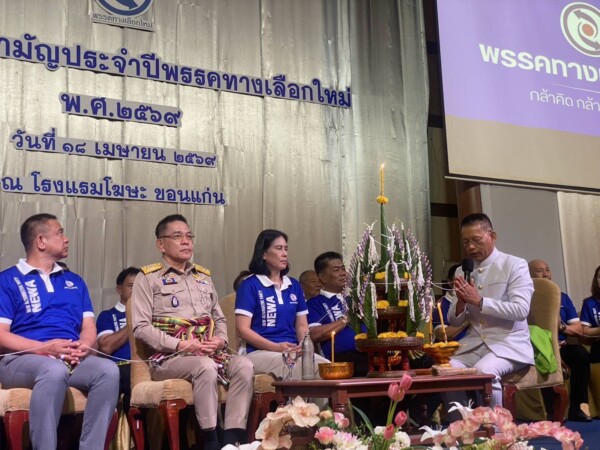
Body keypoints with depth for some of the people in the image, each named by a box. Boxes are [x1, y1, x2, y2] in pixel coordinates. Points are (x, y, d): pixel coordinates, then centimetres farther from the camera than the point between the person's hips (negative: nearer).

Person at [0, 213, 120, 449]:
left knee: (108, 370, -28)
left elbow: (89, 327, 15)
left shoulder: (74, 281, 23)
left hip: (72, 359, 4)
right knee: (54, 370, -39)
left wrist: (84, 346, -10)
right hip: (21, 359, -4)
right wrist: (44, 348, -18)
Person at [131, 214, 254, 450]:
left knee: (244, 366, -23)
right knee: (206, 367, -36)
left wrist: (220, 340, -1)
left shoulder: (204, 277, 22)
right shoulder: (148, 278, 3)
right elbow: (141, 327, -7)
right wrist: (182, 344, -17)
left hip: (209, 354, 6)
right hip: (169, 358, -5)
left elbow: (219, 319, 23)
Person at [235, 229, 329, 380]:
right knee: (298, 367, -35)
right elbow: (243, 329, -5)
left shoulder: (294, 285, 20)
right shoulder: (250, 285, 1)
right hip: (260, 351, -5)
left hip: (293, 350, 5)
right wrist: (276, 347, -17)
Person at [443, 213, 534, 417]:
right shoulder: (461, 272, 12)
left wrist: (479, 301, -21)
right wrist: (461, 303, -11)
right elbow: (454, 322, 12)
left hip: (509, 343, -5)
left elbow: (521, 310, -16)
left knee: (483, 371, -32)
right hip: (473, 343, 5)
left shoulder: (515, 265, -2)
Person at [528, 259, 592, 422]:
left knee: (581, 354, -27)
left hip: (561, 346, 5)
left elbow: (579, 330, 12)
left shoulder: (562, 297, 18)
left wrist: (561, 326, -7)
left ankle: (576, 407, -21)